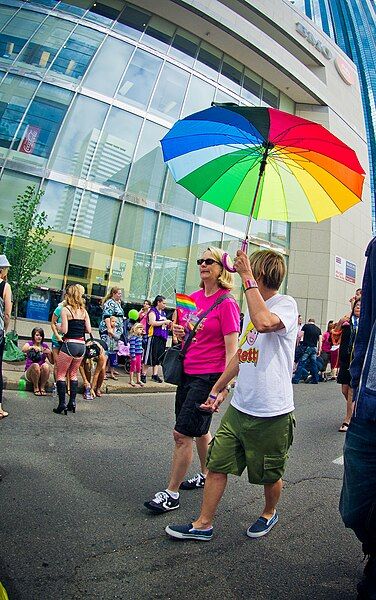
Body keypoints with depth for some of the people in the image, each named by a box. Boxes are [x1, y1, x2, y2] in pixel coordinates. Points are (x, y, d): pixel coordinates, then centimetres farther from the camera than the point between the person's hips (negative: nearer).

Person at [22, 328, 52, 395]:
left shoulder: (45, 346, 8)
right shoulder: (29, 344, 1)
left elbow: (52, 361, 6)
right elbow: (23, 350, -25)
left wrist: (49, 353, -13)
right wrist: (32, 347, -43)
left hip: (42, 374, 2)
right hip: (30, 372, -2)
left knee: (46, 365, -30)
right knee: (35, 365, -33)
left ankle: (42, 387, -14)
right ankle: (35, 388, -14)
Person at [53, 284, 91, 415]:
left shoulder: (65, 309, -7)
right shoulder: (83, 311, 8)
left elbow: (64, 330, -12)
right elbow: (89, 330, 5)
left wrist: (59, 327, 8)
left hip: (69, 344, -5)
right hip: (82, 345, 6)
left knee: (61, 374, 6)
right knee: (73, 374, 18)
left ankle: (62, 404, 2)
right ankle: (72, 402, 17)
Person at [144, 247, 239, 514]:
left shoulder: (226, 303, -13)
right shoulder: (194, 297, 7)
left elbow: (231, 349, -16)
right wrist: (179, 331, -1)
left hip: (208, 376, -7)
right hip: (188, 372, 7)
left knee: (182, 433, -4)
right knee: (199, 429, 21)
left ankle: (172, 493, 12)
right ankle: (206, 475, 41)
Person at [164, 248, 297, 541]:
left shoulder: (286, 304, -12)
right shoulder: (252, 308, 13)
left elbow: (264, 322, -37)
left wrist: (247, 277, -26)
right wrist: (218, 389, 18)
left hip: (271, 413, -7)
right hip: (239, 407, 7)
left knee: (270, 475, 16)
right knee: (217, 465, 9)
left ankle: (269, 514, 43)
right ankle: (203, 524, 24)